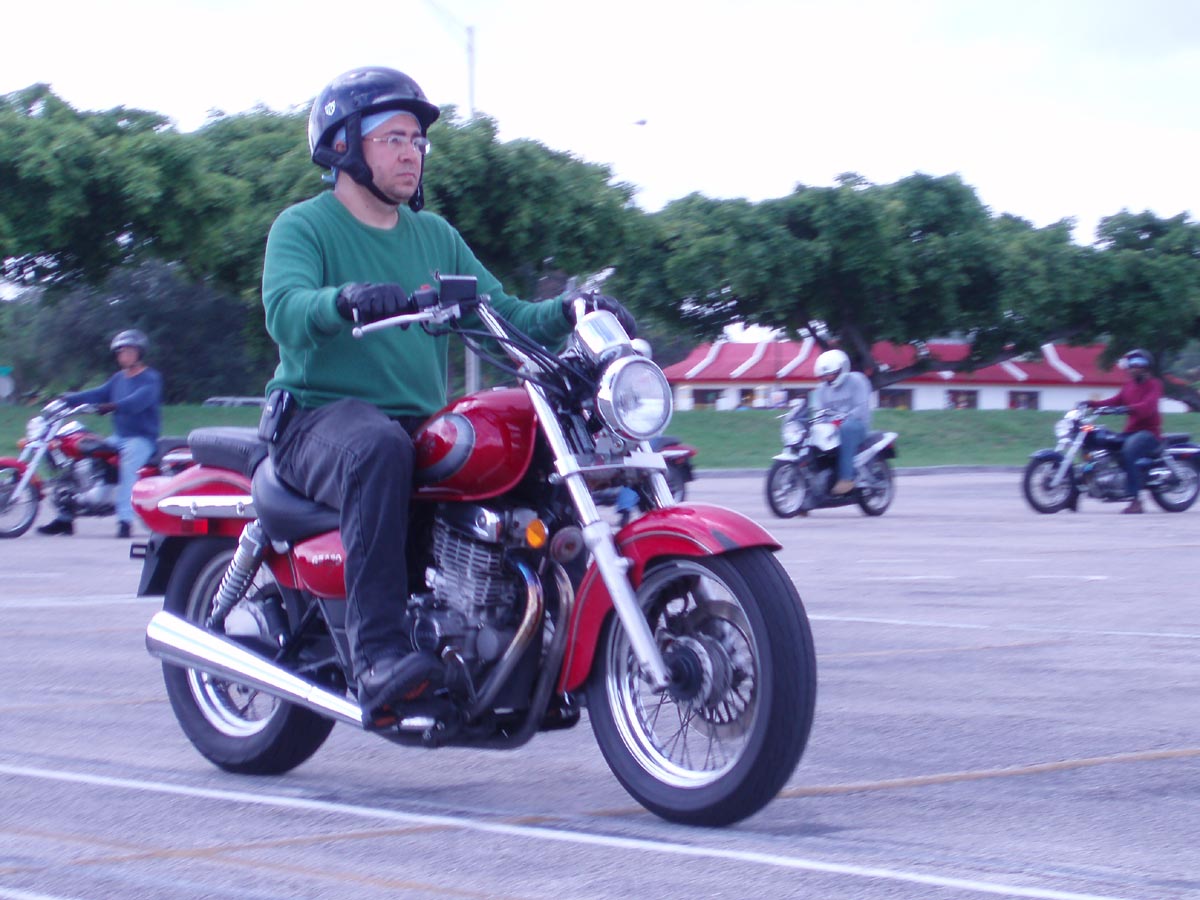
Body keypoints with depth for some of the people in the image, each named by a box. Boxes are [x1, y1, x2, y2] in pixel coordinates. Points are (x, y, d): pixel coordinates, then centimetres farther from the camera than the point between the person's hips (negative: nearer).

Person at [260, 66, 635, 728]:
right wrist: (347, 299, -41)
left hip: (420, 421, 6)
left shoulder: (436, 237, 20)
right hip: (320, 418, -6)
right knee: (379, 448, -40)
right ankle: (376, 653, -44)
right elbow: (285, 311, -20)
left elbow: (502, 316, 12)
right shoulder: (303, 226, 0)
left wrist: (566, 313, -7)